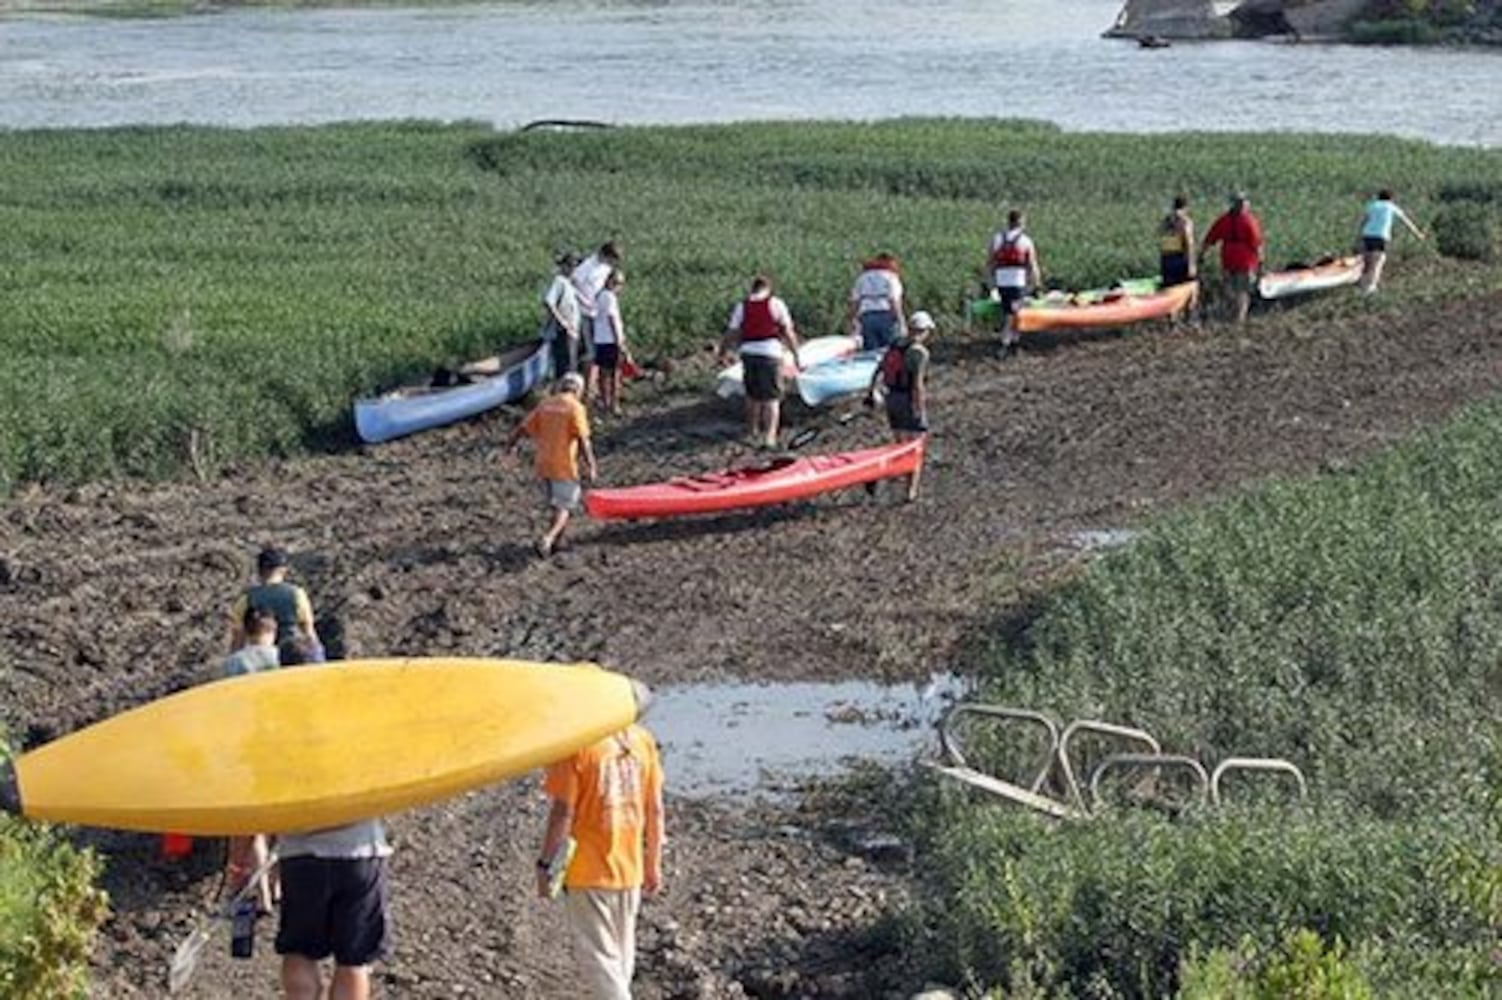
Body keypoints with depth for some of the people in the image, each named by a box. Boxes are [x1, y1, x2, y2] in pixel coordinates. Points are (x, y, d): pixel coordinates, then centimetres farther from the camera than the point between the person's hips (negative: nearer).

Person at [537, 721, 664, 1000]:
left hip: (588, 872, -5)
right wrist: (653, 863, 14)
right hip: (629, 869, 5)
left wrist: (545, 864, -6)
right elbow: (655, 809, 4)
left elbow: (563, 811, -17)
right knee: (621, 953, 19)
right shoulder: (642, 739, -1)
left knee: (598, 956, 1)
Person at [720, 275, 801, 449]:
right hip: (770, 352, -3)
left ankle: (752, 432, 31)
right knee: (772, 398, -1)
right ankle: (769, 436, -12)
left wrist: (723, 352, 18)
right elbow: (788, 332, -1)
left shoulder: (742, 306, 7)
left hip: (748, 352, 3)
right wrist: (795, 355, 5)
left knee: (752, 395, 20)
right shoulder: (776, 304, 1)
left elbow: (731, 333, 6)